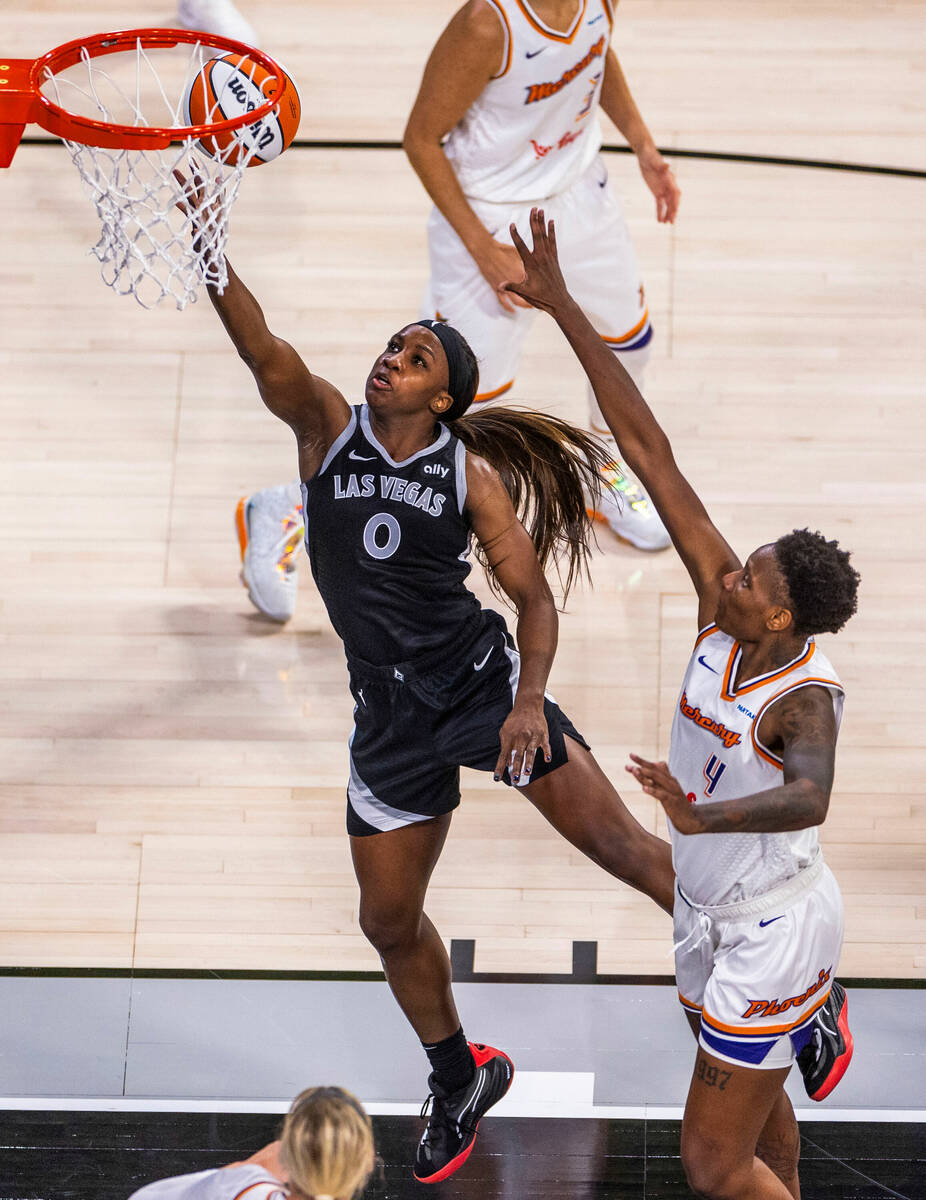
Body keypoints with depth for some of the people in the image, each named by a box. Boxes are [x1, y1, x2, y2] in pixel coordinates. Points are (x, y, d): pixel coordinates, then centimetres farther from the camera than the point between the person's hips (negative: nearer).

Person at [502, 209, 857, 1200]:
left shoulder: (804, 698, -29)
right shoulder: (724, 608, -12)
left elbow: (808, 797, -52)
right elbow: (648, 450, -15)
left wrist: (702, 815, -70)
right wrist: (563, 309, -16)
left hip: (772, 930, -8)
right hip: (713, 913, 8)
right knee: (749, 1103, 28)